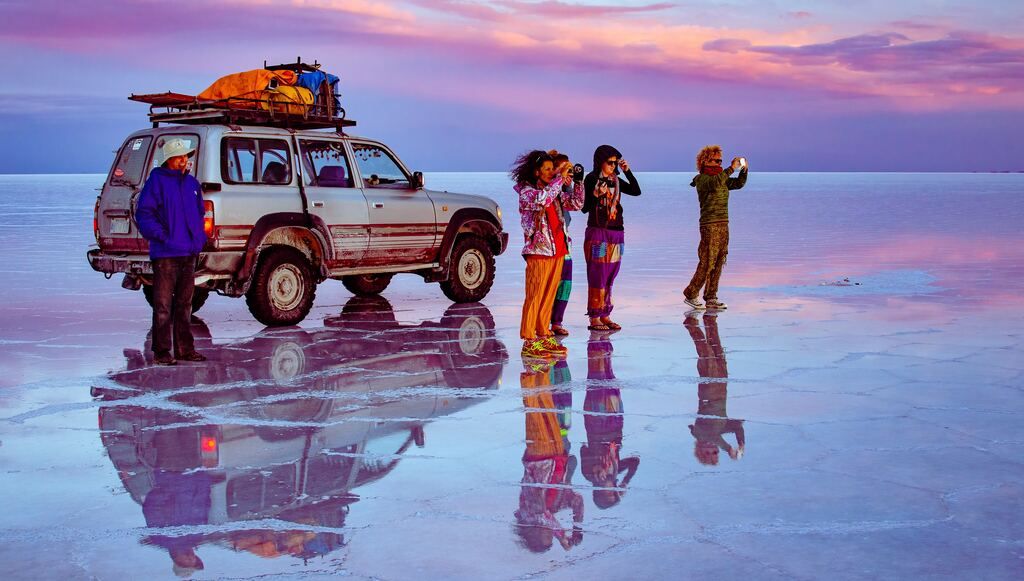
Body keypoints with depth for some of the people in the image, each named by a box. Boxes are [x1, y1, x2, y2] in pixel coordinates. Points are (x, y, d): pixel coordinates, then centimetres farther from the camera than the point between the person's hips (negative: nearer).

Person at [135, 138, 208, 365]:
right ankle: (161, 351, 1)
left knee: (184, 303, 13)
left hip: (189, 253, 7)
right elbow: (143, 214, -10)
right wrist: (160, 235, -18)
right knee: (163, 304, -4)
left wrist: (200, 238, 14)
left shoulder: (192, 183, 15)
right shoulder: (157, 181, -6)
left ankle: (185, 349, 19)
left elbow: (199, 212, 26)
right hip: (165, 254, -7)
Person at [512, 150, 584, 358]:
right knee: (534, 298, -6)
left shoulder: (555, 191, 15)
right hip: (539, 252, -7)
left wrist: (576, 182, 2)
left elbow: (576, 204, 15)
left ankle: (544, 337, 18)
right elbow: (542, 199, -28)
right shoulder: (526, 192, -7)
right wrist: (561, 178, -23)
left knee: (549, 296, 11)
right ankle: (528, 342, -4)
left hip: (558, 251, 7)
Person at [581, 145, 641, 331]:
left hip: (616, 233, 6)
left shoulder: (615, 180, 12)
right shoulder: (591, 179, -5)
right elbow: (584, 207, -7)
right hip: (597, 233, -6)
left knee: (610, 277, 8)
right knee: (598, 276, -6)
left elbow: (636, 191, 4)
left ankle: (605, 316, 14)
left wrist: (627, 171, -2)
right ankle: (594, 318, -3)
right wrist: (596, 194, -23)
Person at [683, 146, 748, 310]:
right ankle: (690, 295, 1)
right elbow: (715, 183, -29)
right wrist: (731, 168, -26)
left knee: (718, 263, 6)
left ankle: (711, 298, 10)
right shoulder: (701, 179, -8)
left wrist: (744, 170, -4)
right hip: (710, 225, -8)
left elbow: (739, 184, 13)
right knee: (707, 263, -9)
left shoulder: (721, 178, 16)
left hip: (723, 225, 8)